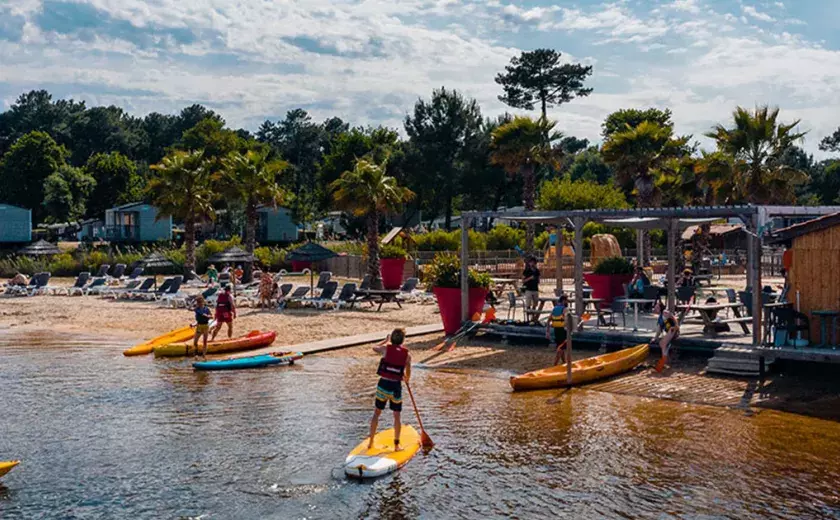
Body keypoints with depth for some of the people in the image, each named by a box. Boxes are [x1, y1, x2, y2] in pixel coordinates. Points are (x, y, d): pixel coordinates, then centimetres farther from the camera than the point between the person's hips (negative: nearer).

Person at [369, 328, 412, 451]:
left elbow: (375, 348, 18)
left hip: (383, 384, 0)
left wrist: (386, 341, 31)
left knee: (376, 413, 14)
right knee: (396, 415, 13)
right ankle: (397, 444, 18)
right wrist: (406, 379, 27)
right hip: (396, 387, 0)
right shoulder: (407, 355, -3)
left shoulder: (386, 348, -5)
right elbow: (408, 375, 5)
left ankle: (371, 442, 18)